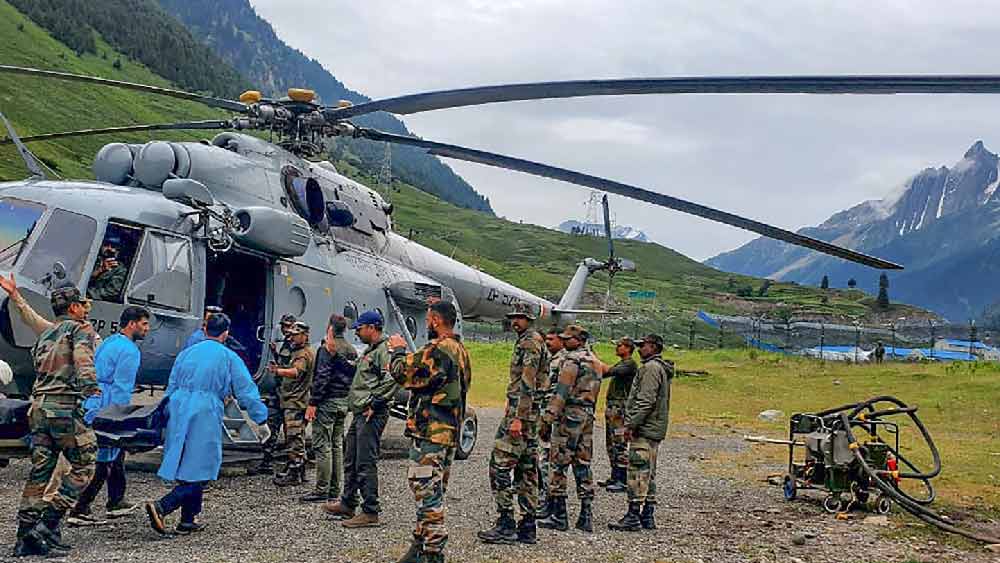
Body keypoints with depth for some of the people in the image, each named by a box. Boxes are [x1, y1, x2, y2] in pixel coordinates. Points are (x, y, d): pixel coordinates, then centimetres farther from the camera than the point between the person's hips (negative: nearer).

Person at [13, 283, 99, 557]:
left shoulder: (46, 335, 24)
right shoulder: (81, 329, 1)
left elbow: (40, 367, 19)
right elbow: (83, 359, -17)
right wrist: (91, 389, -27)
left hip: (39, 405, 8)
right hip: (65, 406, -8)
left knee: (40, 470, 8)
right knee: (83, 465, 0)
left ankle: (25, 538, 7)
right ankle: (49, 523, -7)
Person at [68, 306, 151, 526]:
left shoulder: (107, 343, 16)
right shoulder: (129, 350, -14)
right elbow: (121, 389, -18)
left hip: (90, 406, 10)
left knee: (116, 454, 20)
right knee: (103, 460, -6)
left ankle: (116, 502, 28)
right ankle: (79, 510, -6)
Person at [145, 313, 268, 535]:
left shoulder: (186, 353, 16)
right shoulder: (228, 358, 2)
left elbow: (171, 388, 19)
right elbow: (247, 392, 1)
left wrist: (167, 421, 27)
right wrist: (261, 420, 8)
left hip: (178, 413, 6)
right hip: (205, 417, -6)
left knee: (188, 469, 15)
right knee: (198, 475, -2)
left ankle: (188, 521, 17)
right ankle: (160, 507, -19)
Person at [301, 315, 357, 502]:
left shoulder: (327, 348, -11)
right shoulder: (352, 351, 13)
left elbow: (321, 378, -18)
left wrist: (312, 403, -16)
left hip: (327, 402, -8)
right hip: (344, 402, 8)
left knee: (322, 445, -5)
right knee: (337, 445, 11)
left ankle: (322, 490, -6)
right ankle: (335, 489, 14)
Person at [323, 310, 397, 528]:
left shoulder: (384, 350, -12)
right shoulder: (369, 350, 21)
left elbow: (391, 380, -25)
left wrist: (375, 404, -21)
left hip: (371, 416, -11)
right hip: (359, 413, 11)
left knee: (366, 463, -8)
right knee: (351, 460, 18)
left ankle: (370, 512, -4)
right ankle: (347, 504, 30)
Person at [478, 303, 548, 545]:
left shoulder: (529, 342, -12)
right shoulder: (535, 342, 21)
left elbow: (528, 384, -20)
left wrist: (517, 417, -24)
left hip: (520, 411, -11)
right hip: (531, 414, 11)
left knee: (500, 465, -10)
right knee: (527, 468, 9)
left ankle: (506, 524, -10)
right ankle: (527, 527, 12)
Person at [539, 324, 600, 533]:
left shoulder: (571, 359, -10)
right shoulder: (593, 361, 17)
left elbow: (563, 390, -18)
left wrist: (551, 412, -19)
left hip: (570, 414, -9)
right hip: (588, 414, 9)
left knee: (558, 465, -3)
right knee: (583, 465, 9)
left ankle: (558, 516, -3)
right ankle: (586, 517, 9)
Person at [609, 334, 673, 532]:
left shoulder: (651, 367, -13)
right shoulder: (662, 369, 20)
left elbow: (646, 401, -21)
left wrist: (632, 424, -19)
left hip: (644, 429, -11)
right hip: (655, 429, 11)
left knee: (638, 472, -10)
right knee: (648, 473, 12)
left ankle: (633, 516, -10)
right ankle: (647, 516, 16)